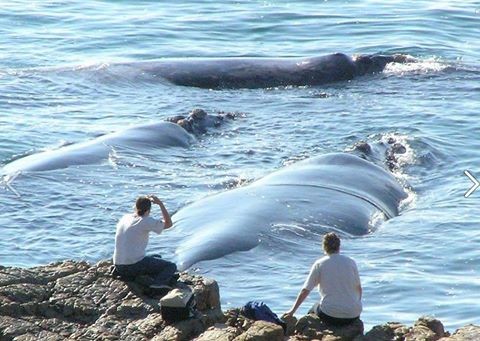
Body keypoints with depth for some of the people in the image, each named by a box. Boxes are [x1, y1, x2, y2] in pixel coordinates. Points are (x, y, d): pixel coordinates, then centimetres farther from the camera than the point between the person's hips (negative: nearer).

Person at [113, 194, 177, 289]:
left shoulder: (125, 218, 8)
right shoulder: (146, 221, -12)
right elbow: (168, 224, -1)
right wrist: (160, 203, 1)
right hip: (134, 266, -8)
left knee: (157, 257, 30)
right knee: (171, 266, 0)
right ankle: (158, 283, -25)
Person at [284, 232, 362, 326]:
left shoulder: (319, 264, -1)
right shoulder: (351, 262, 4)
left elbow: (305, 290, -1)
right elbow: (359, 289, 13)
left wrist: (292, 311, 9)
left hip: (330, 315, -2)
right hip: (353, 315, 2)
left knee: (315, 308, 29)